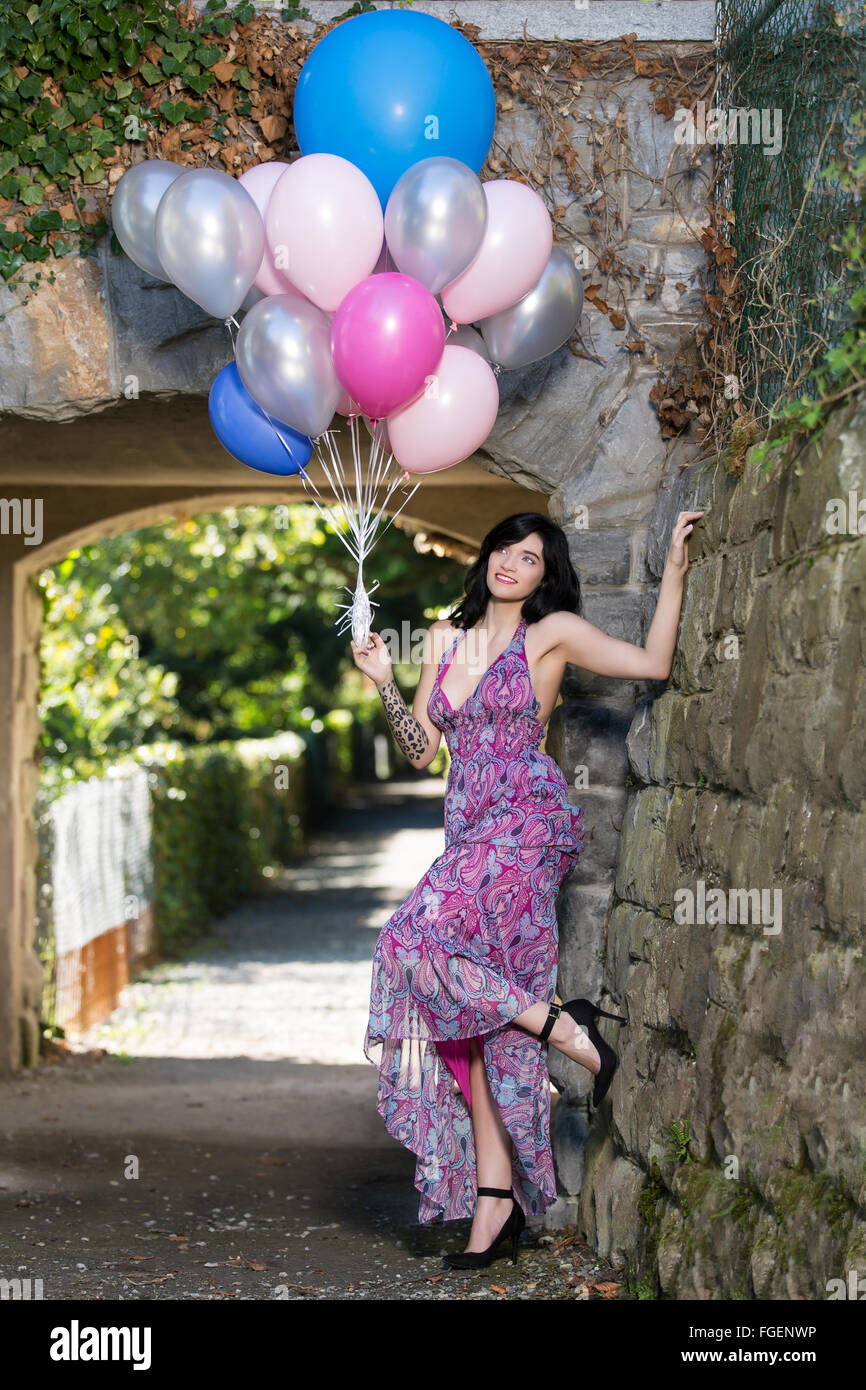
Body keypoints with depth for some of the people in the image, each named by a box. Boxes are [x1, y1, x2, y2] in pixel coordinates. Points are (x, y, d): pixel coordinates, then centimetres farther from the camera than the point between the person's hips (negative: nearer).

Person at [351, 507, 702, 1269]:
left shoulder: (553, 631, 2)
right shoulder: (445, 636, 17)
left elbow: (654, 664, -6)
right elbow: (422, 749, 16)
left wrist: (675, 568, -7)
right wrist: (385, 683, 4)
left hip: (527, 821, -6)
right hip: (470, 833, 6)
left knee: (425, 941, -25)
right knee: (465, 1011, -2)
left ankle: (566, 1028, -10)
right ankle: (495, 1196, -1)